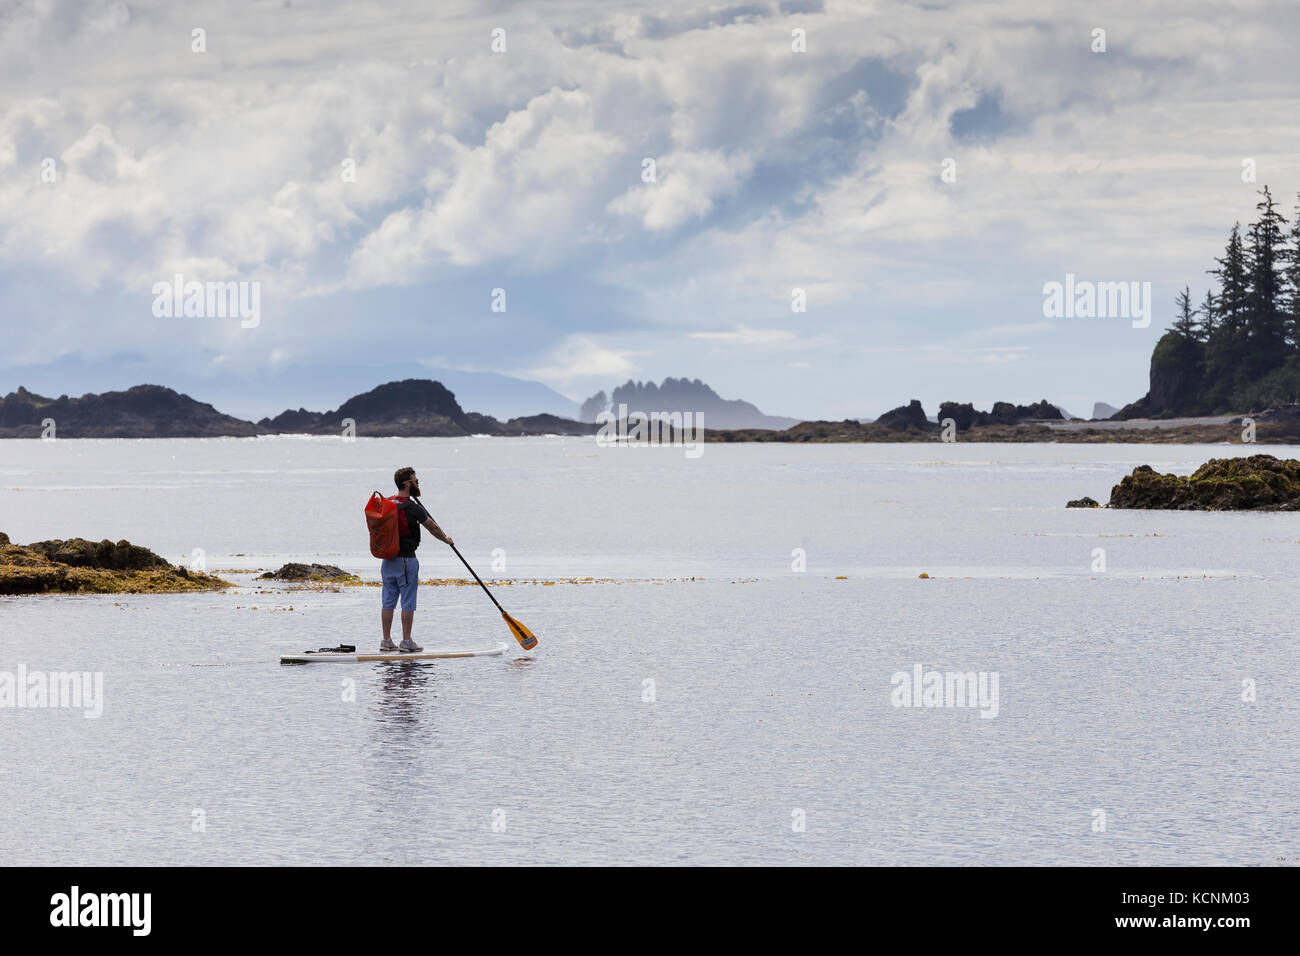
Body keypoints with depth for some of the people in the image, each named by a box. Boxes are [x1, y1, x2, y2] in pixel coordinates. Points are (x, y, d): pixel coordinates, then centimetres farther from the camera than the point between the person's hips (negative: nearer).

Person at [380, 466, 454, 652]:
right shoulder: (412, 508, -14)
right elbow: (433, 527, -2)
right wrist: (446, 539, 14)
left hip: (387, 559, 7)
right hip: (406, 560, -7)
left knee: (388, 601, 9)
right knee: (408, 602, -1)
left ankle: (386, 640, 11)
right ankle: (406, 641, 0)